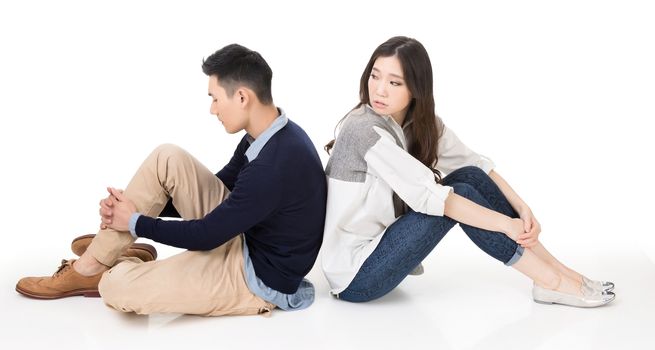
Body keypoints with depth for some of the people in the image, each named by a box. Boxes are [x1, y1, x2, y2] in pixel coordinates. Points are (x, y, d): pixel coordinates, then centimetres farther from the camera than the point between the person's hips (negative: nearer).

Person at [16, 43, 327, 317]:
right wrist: (135, 207, 0)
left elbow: (206, 235, -23)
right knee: (167, 159, -4)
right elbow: (209, 190, 11)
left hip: (261, 278, -9)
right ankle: (92, 262, 6)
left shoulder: (277, 165, -31)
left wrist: (136, 222, -8)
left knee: (115, 287, -18)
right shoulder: (268, 135, 0)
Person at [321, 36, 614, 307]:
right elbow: (429, 196, -27)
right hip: (355, 276, -7)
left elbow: (475, 163, 3)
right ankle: (553, 283, -10)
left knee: (470, 176, -7)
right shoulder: (364, 129, -23)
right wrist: (506, 224, -21)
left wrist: (522, 208, -11)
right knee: (461, 193, -18)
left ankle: (556, 268, -4)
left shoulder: (421, 122, 1)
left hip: (380, 241, 7)